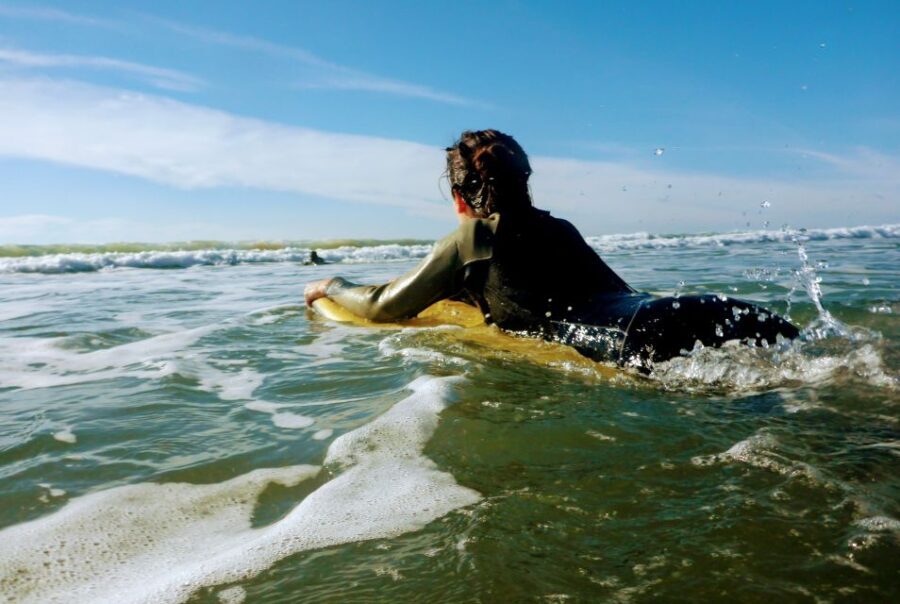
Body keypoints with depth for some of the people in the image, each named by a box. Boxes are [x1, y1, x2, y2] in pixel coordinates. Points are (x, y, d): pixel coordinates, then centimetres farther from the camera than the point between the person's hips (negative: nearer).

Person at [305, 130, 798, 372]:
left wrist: (332, 286, 41)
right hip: (653, 307, 8)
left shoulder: (469, 240, 12)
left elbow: (384, 307, 17)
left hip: (641, 337, -7)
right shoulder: (559, 229, 31)